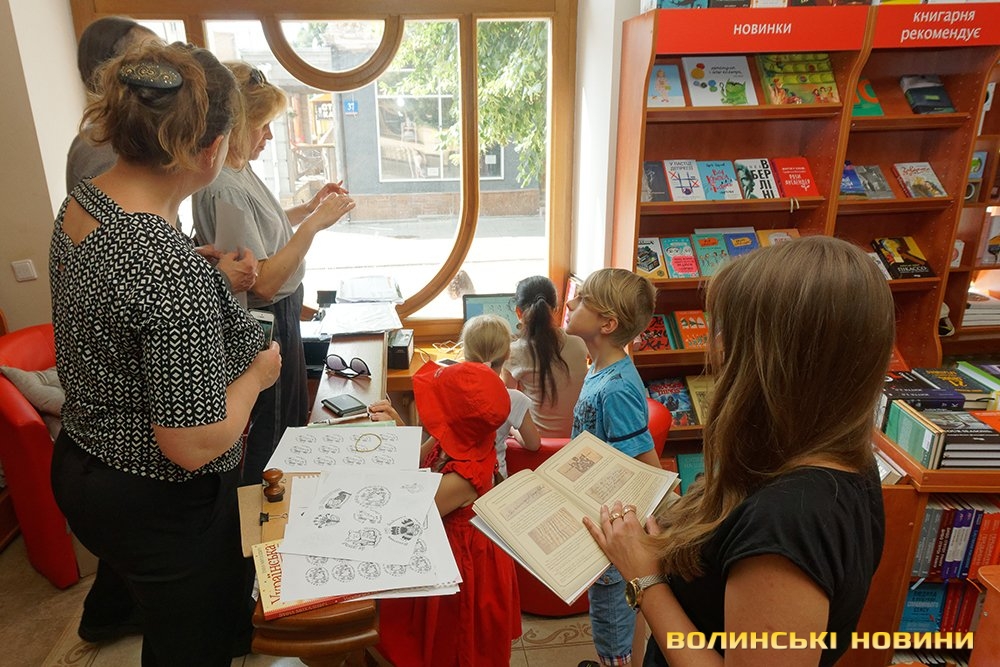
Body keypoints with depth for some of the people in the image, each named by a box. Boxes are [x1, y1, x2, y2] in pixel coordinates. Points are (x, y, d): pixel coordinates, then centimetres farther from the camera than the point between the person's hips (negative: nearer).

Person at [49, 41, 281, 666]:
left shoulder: (80, 201, -4)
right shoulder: (173, 268, -33)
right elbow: (194, 446, -28)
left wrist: (212, 275, 8)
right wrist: (257, 372, -13)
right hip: (159, 504, -8)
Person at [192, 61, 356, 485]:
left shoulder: (239, 171, 4)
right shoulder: (225, 188, -27)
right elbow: (263, 282, -30)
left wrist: (310, 207, 6)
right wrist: (314, 224, -29)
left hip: (280, 313, 11)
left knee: (294, 418, 26)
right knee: (272, 431, 9)